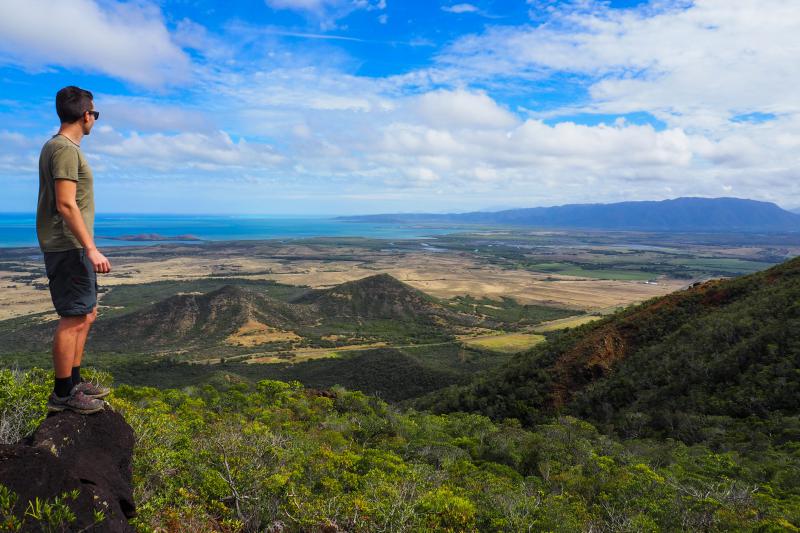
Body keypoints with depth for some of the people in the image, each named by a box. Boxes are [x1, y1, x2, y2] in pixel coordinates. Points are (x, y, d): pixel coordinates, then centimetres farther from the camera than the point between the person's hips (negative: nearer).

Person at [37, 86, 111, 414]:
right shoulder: (65, 149, -14)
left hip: (72, 248, 10)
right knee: (73, 319, -5)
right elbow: (66, 205, -21)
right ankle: (62, 394, 4)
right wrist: (91, 249, -23)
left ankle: (74, 382, 24)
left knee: (87, 314, 16)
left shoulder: (58, 147, 17)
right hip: (68, 248, -10)